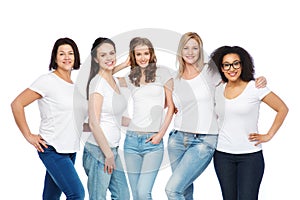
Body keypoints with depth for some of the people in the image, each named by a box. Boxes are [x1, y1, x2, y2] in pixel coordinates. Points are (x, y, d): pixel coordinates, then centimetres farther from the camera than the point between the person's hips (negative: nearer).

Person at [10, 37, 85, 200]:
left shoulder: (74, 84, 11)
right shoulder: (47, 81, -11)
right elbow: (17, 104, -12)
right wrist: (28, 136, -12)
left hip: (70, 150, 7)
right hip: (53, 150, -7)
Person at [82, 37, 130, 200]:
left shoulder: (115, 81, 12)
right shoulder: (97, 82, -13)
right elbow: (93, 124, -18)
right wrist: (108, 154, -16)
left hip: (112, 149, 9)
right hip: (99, 150, -9)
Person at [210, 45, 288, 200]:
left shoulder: (255, 87, -6)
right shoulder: (218, 90, 7)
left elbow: (282, 109, 0)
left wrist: (268, 135, -3)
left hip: (250, 156, -3)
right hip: (222, 155, 4)